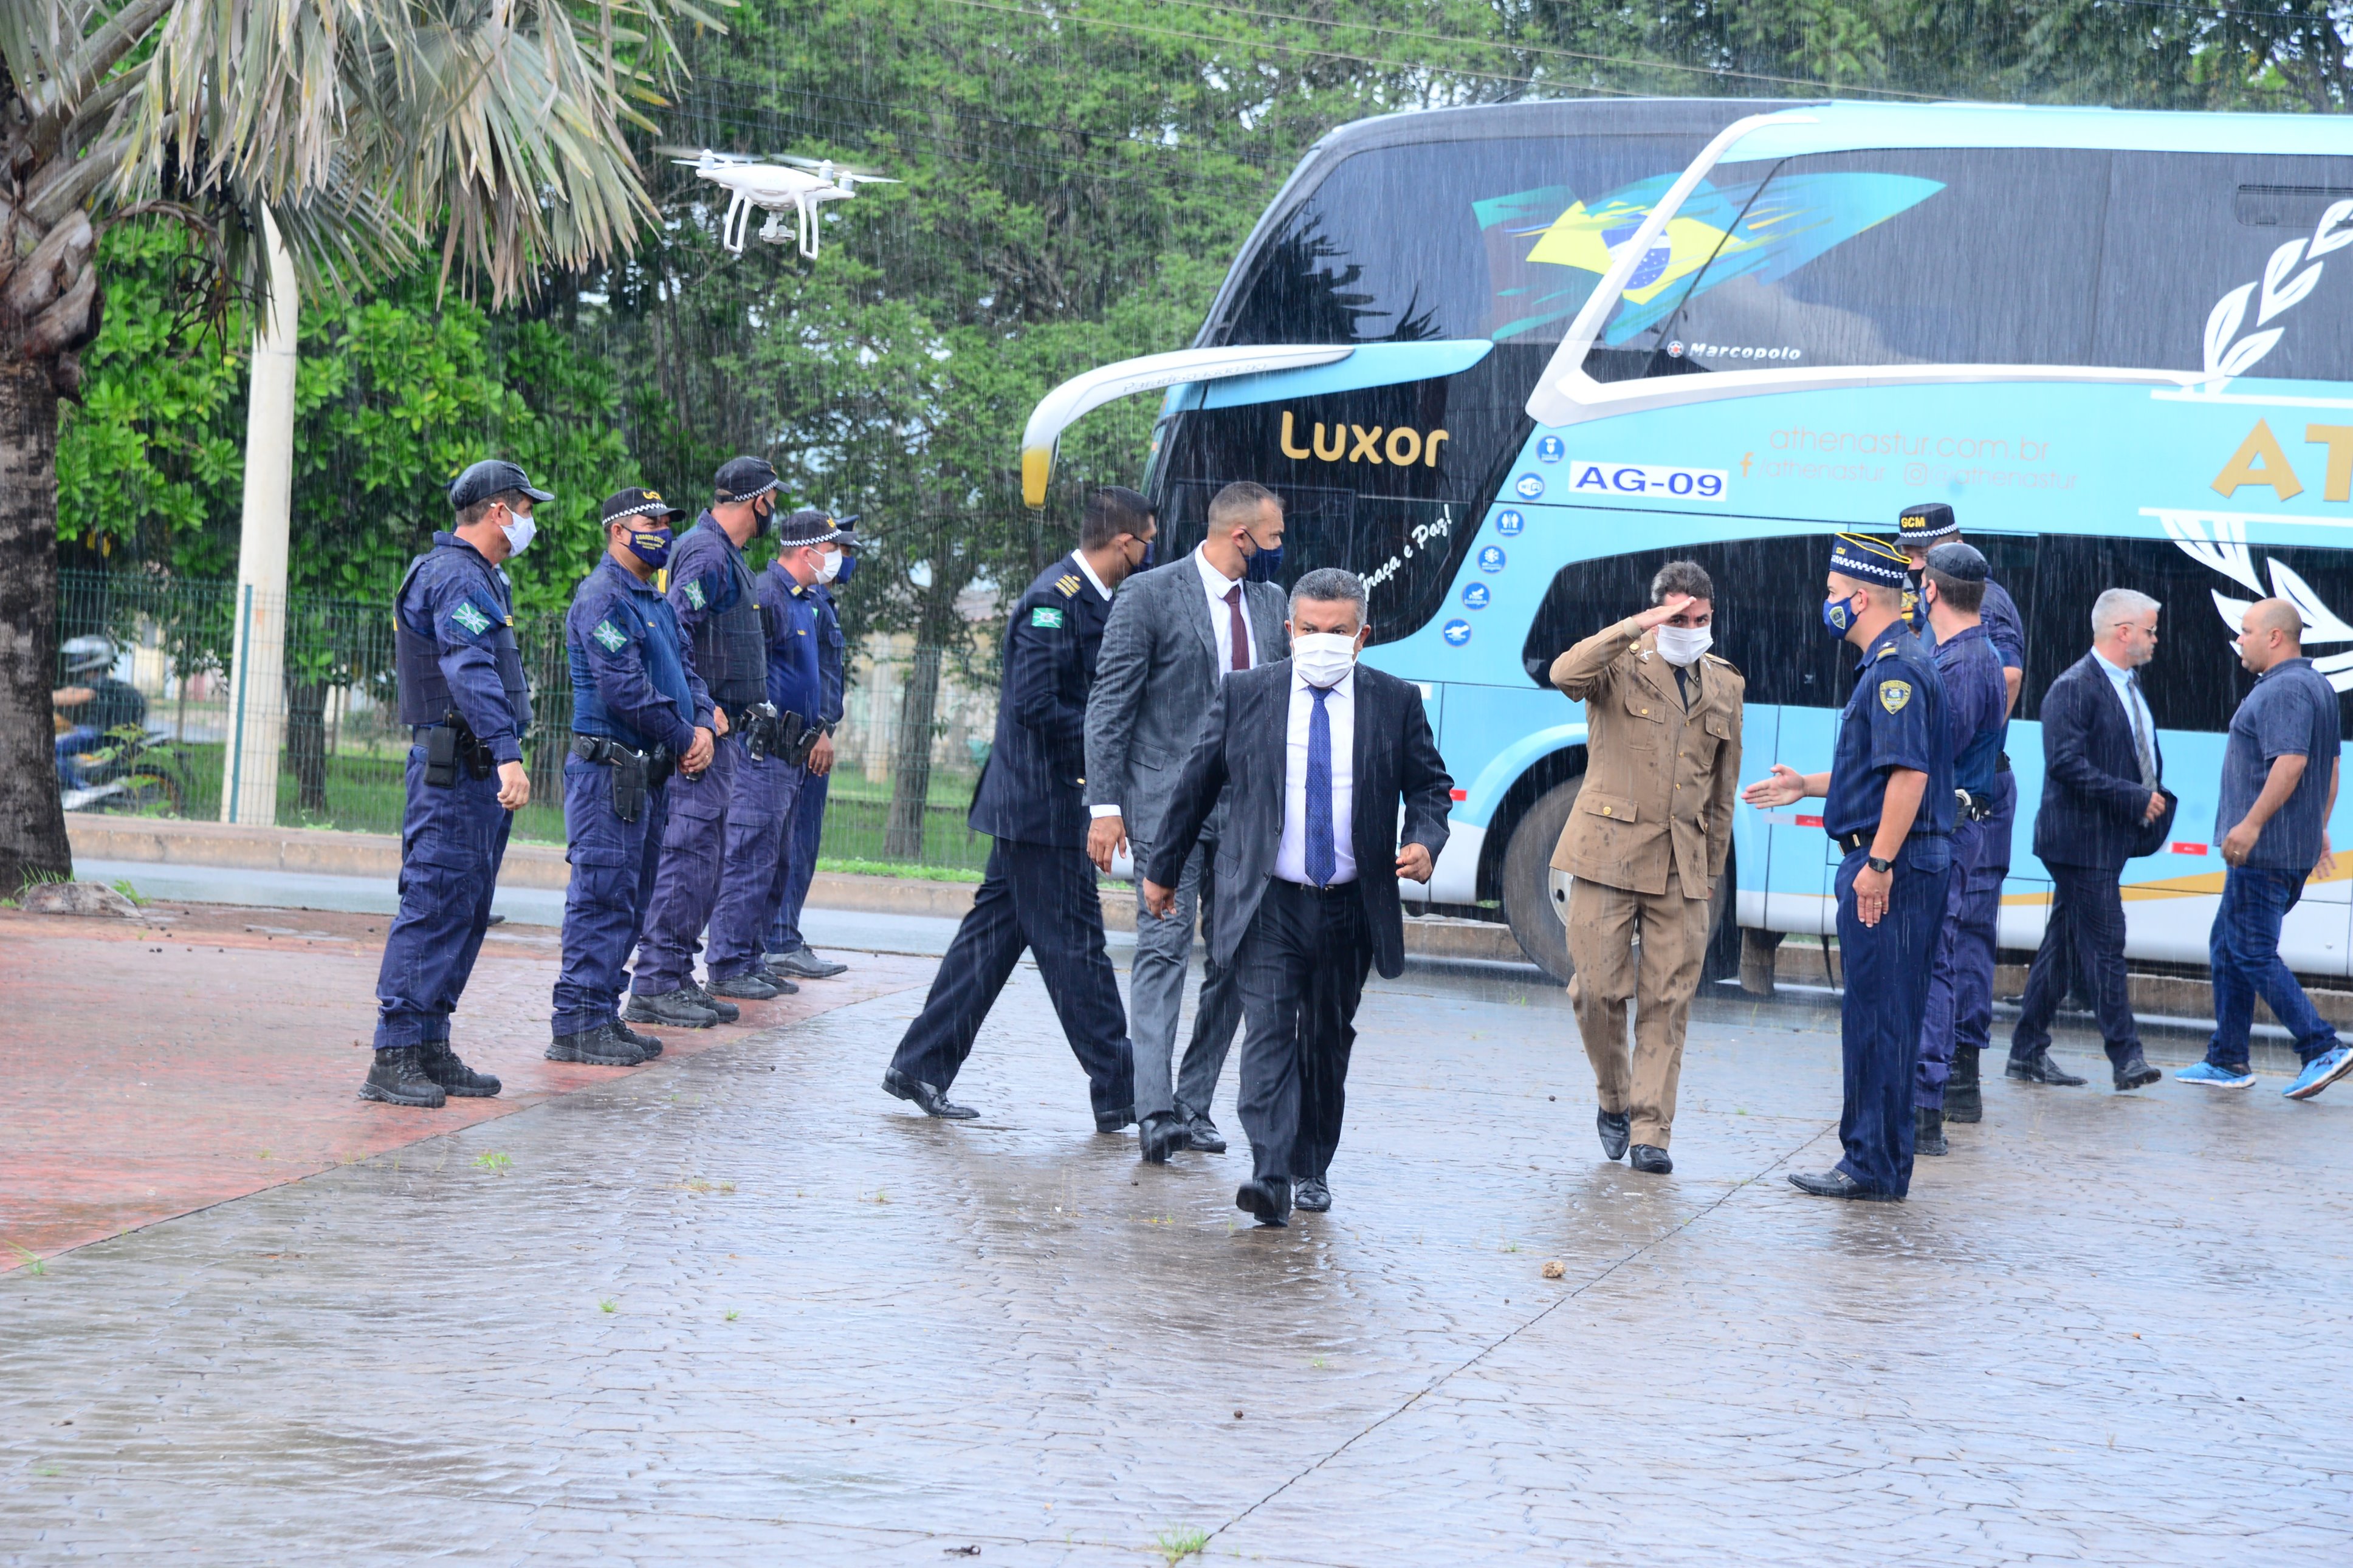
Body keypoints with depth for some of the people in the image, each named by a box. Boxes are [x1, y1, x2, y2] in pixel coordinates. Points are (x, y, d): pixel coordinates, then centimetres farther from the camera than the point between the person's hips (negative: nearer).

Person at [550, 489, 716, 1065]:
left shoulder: (656, 600, 19)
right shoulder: (603, 596, -12)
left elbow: (685, 668, 18)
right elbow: (623, 688, -20)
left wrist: (704, 727, -2)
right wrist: (682, 737, -12)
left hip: (651, 773, 10)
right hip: (609, 771, -10)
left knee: (630, 901, 12)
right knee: (604, 896, -10)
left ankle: (603, 1013, 18)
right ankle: (577, 1023, -9)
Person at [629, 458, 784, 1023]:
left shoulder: (724, 554, 19)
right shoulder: (707, 554, -13)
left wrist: (748, 708, 19)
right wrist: (704, 709, -24)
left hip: (722, 731, 10)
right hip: (704, 733, -10)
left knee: (708, 856, 11)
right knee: (690, 854, -10)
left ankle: (677, 976, 14)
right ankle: (656, 983, -9)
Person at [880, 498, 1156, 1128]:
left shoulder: (1089, 598, 13)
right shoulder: (1053, 600, -17)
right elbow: (1038, 705, -23)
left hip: (1030, 806, 10)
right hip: (1045, 802, -10)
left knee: (993, 934, 12)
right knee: (1074, 944, -3)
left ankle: (920, 1066, 15)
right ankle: (1118, 1092, 3)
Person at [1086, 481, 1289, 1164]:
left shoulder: (1271, 602, 13)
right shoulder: (1151, 596, -4)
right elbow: (1110, 704, -5)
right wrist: (1105, 804, -11)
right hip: (1169, 799, -6)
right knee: (1165, 947, -12)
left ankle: (1193, 1104, 13)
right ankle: (1154, 1110, -18)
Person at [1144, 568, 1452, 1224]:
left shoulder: (1396, 702, 2)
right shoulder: (1244, 694, 1)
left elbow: (1429, 786, 12)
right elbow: (1196, 784, 9)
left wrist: (1425, 844, -9)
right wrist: (1163, 870, 15)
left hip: (1350, 907, 2)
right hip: (1268, 902, -2)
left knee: (1328, 1040, 12)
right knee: (1269, 1030, -14)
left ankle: (1312, 1170, 27)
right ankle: (1269, 1176, -23)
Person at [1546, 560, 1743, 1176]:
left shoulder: (1725, 687, 14)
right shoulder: (1620, 668, -1)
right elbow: (1565, 674, -25)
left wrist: (1711, 871, 18)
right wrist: (1637, 627, -26)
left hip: (1682, 868, 3)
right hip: (1609, 854, -3)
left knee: (1668, 1002, -1)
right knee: (1598, 989, -3)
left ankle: (1650, 1131, 4)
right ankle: (1614, 1101, 20)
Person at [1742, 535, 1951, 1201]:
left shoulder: (1897, 669, -15)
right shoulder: (1892, 664, 19)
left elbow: (1909, 774, -24)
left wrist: (1879, 864, -25)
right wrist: (1806, 786, 30)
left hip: (1891, 869, -11)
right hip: (1892, 866, 11)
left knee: (1876, 1015, -7)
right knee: (1878, 1015, 12)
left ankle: (1875, 1169, -5)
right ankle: (1872, 1159, 17)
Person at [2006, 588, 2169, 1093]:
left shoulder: (2130, 686, 16)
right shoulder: (2075, 688, -14)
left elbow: (2143, 752, 27)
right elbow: (2066, 763, -22)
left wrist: (2153, 797, 9)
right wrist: (2134, 799, -22)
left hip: (2111, 839, 9)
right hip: (2081, 838, -9)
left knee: (2063, 947, 12)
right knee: (2105, 944, -8)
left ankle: (2028, 1052, 17)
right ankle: (2125, 1057, -7)